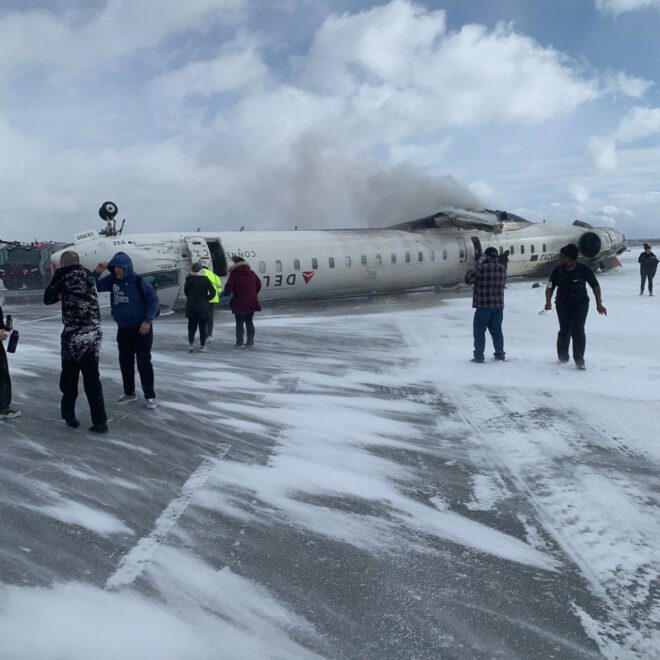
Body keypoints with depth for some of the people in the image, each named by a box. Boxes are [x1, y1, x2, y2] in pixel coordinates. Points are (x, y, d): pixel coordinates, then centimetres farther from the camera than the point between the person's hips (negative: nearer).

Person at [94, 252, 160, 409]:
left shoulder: (139, 281, -15)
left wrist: (148, 320, -17)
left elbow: (153, 300, -12)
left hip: (141, 328, -6)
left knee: (144, 363, -3)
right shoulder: (112, 280, 1)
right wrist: (97, 272, -13)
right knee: (125, 362, 12)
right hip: (123, 329, 6)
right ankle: (129, 393, 27)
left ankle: (150, 396, 5)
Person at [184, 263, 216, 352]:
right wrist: (207, 299, 1)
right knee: (202, 327, 6)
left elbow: (186, 291, 6)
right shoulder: (205, 280, -9)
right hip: (203, 307, -1)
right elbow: (213, 292, -13)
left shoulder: (189, 279, -3)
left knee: (191, 326, 12)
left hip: (191, 306, 2)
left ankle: (191, 344, -1)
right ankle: (202, 346, 7)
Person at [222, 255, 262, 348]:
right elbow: (258, 285, 14)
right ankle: (250, 341, 17)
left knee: (239, 323, 3)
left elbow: (228, 286, -13)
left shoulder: (234, 274, -10)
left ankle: (239, 342, 3)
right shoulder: (252, 273, 8)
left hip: (239, 303, -5)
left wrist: (225, 294, 6)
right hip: (252, 302, 5)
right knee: (249, 321, 16)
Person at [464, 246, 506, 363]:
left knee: (479, 331, 2)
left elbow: (468, 279, -10)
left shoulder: (482, 268, -15)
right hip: (499, 305, 6)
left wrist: (478, 264, -5)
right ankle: (500, 354, 21)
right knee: (496, 330, 16)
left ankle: (479, 356, 1)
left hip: (484, 306, -6)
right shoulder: (502, 269, 4)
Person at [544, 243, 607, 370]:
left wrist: (599, 304, -4)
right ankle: (562, 356, 25)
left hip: (580, 303, -2)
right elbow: (550, 287, 1)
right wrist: (548, 301, -17)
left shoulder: (584, 270, -11)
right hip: (563, 304, 2)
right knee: (564, 331, 2)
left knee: (578, 330, -11)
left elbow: (595, 286, -1)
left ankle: (579, 360, -4)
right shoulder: (558, 270, -5)